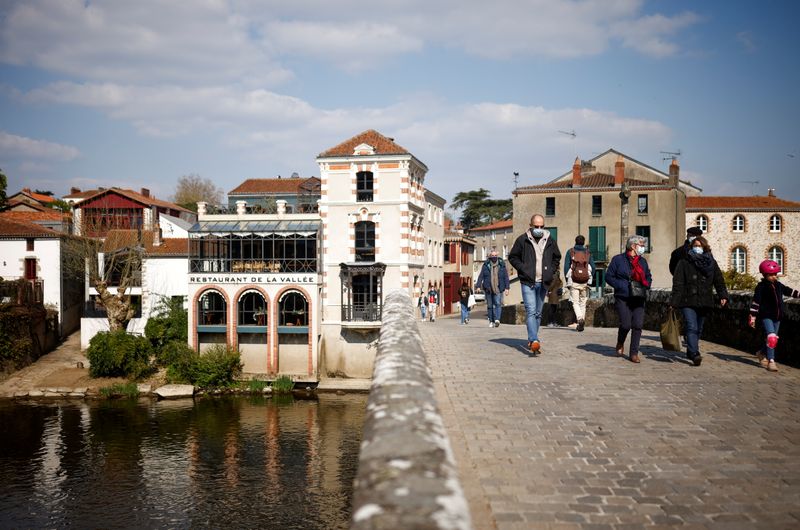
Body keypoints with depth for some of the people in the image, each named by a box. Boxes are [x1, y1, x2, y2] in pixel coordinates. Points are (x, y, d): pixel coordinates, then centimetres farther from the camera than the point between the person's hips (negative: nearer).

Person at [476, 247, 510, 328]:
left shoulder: (502, 264, 5)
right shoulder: (486, 265, 5)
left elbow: (506, 277, 6)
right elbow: (481, 276, 3)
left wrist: (507, 288, 0)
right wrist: (478, 286, -8)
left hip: (498, 288, -1)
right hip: (488, 289, 1)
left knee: (498, 303, -17)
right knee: (490, 305, 6)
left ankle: (497, 319, -25)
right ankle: (491, 321, 14)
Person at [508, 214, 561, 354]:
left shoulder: (550, 241, 8)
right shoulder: (522, 240, -1)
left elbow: (557, 258, 22)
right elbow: (512, 257, 6)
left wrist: (551, 271, 6)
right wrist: (522, 269, -7)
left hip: (543, 283, 4)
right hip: (528, 282, -4)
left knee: (538, 313, 10)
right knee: (531, 311, -16)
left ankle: (531, 341, 20)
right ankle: (534, 341, -25)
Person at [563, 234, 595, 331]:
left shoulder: (570, 252, 2)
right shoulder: (588, 253, 6)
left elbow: (566, 267, 0)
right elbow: (592, 267, 3)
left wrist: (567, 280, 6)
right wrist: (590, 280, 11)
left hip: (573, 281, -2)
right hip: (585, 281, 2)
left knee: (575, 302, 2)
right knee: (583, 302, 11)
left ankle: (580, 319, -22)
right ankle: (581, 324, 11)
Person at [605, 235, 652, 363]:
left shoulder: (643, 261, 14)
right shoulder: (618, 259, -2)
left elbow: (648, 277, 25)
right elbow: (608, 276, -3)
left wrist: (646, 285, 2)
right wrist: (622, 286, -13)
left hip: (638, 299, 5)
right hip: (623, 298, -4)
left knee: (638, 325, -4)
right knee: (626, 324, -11)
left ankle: (634, 353, 6)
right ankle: (620, 344, 21)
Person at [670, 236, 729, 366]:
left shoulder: (711, 263, 10)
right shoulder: (684, 263, 1)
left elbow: (719, 281, 6)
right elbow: (678, 283, -4)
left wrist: (723, 296, -10)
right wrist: (674, 301, -10)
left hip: (704, 302, 4)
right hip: (688, 301, -4)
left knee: (698, 329, 12)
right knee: (692, 327, -15)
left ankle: (690, 352, 28)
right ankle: (695, 354, -22)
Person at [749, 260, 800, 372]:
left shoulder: (778, 285, 8)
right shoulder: (761, 286, -10)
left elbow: (789, 291, 24)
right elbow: (756, 302, -11)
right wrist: (753, 317, -14)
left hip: (777, 316, 7)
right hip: (766, 316, -7)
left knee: (773, 338, 13)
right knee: (772, 337, -20)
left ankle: (762, 353, 37)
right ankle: (771, 361, -14)